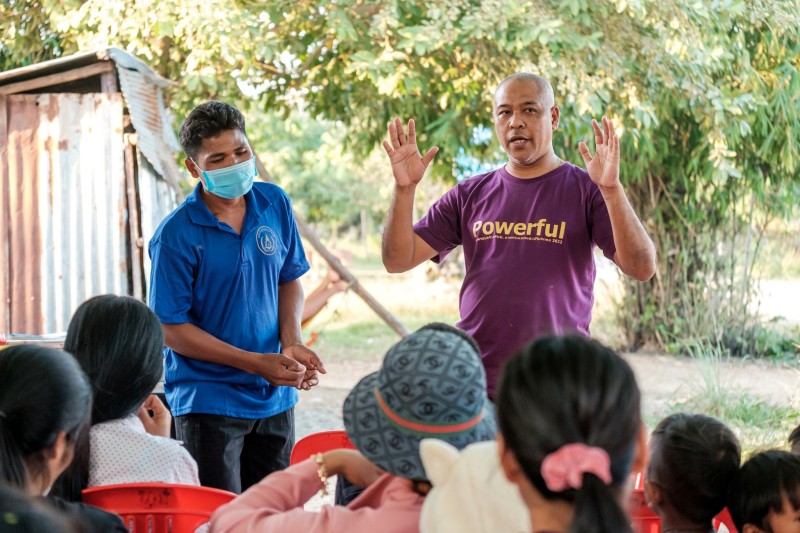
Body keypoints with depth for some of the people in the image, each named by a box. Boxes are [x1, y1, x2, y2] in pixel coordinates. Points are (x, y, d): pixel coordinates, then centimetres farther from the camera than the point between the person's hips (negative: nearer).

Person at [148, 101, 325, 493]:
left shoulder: (274, 203, 1)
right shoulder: (176, 234, -15)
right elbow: (171, 329, -13)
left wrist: (292, 342, -6)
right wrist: (256, 364, -18)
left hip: (275, 398, 5)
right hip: (207, 403, -5)